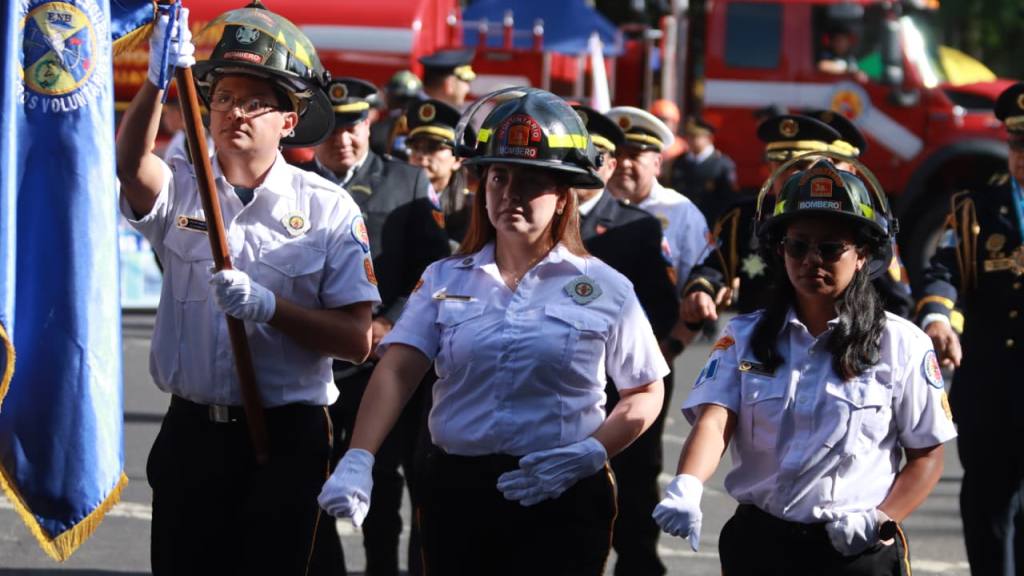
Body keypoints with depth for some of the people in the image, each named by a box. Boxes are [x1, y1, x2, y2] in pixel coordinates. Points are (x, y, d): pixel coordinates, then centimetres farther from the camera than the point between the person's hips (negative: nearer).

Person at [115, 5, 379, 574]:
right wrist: (158, 79, -38)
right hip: (191, 434, 2)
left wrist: (268, 307, -21)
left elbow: (357, 340, -6)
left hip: (287, 440, -2)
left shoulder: (328, 207, -2)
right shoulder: (180, 189, 3)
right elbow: (130, 163, -22)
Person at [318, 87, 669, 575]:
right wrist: (358, 460, -23)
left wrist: (590, 454, -12)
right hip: (456, 493, 2)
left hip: (561, 502, -2)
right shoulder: (445, 280, 6)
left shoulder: (602, 288, 1)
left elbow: (646, 394, 6)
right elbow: (396, 370, -7)